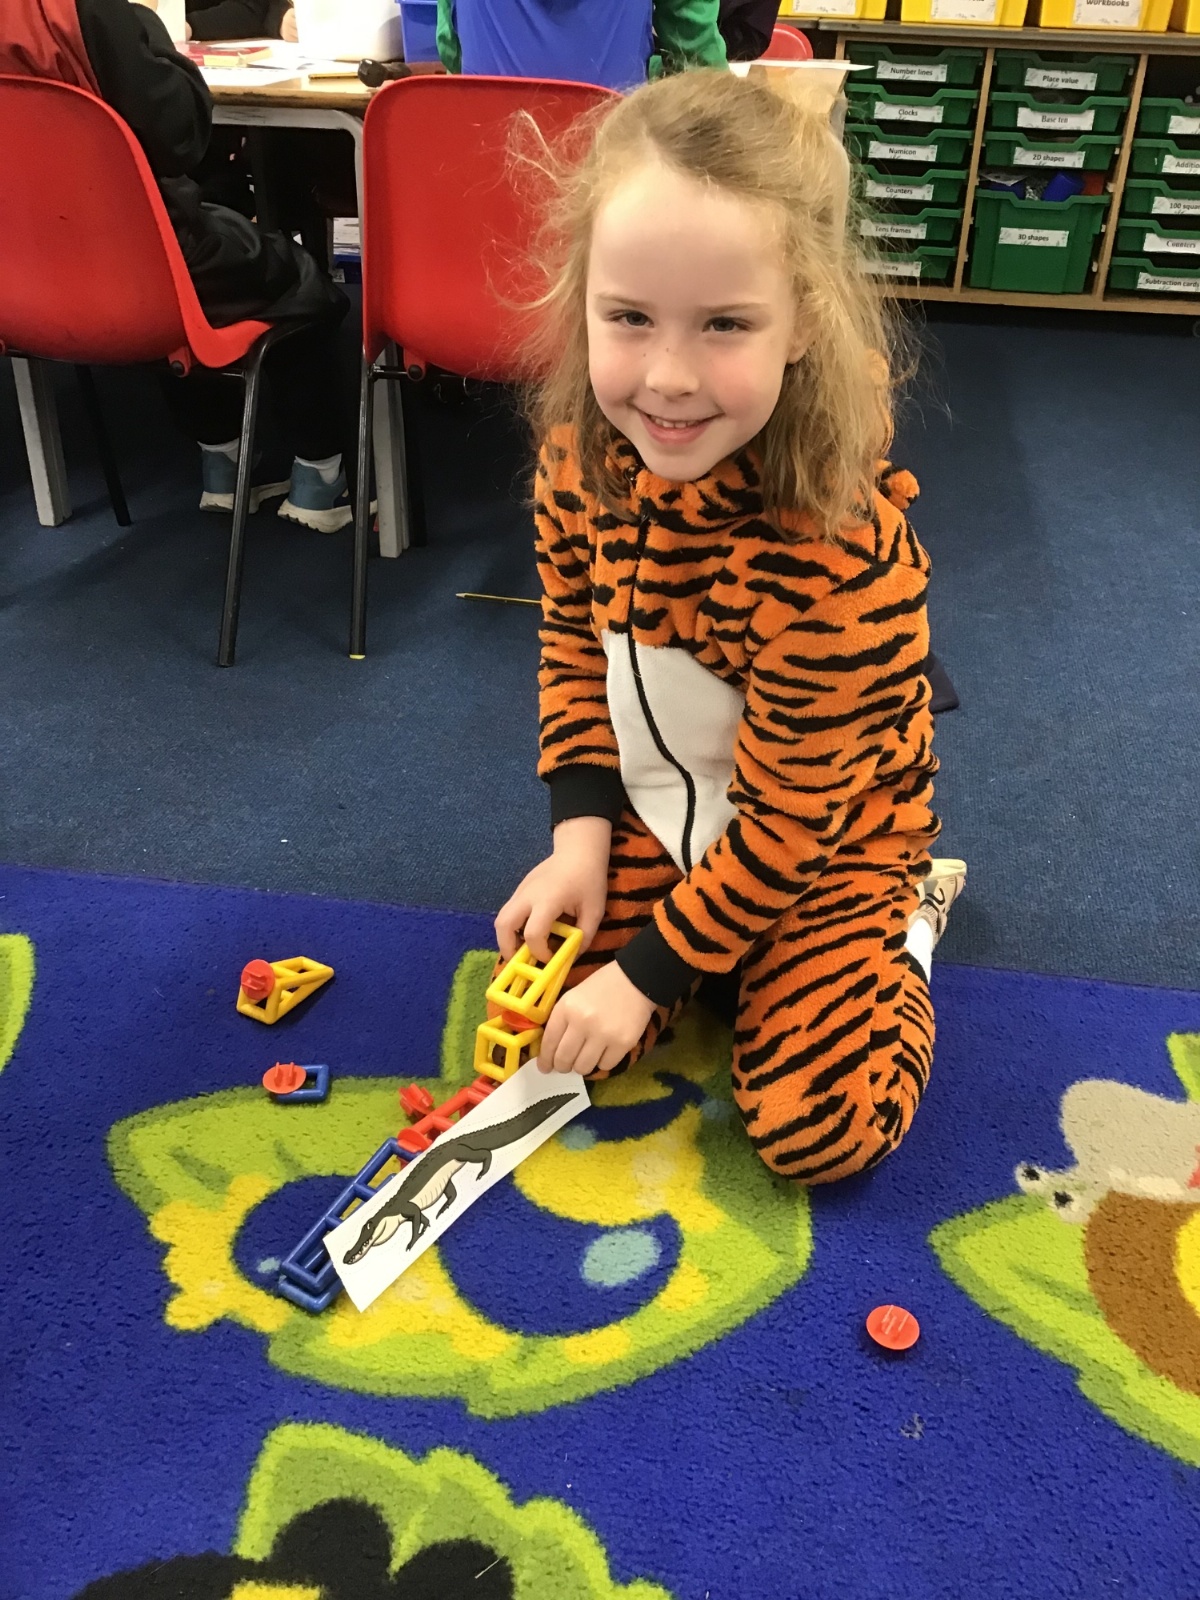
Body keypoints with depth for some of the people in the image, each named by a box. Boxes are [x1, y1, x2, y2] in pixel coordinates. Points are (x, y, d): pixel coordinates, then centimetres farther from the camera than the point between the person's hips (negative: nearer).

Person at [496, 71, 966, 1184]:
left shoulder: (839, 550, -34)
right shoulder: (583, 456, -16)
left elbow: (788, 818, -25)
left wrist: (649, 971, -18)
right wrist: (581, 830, -9)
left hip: (823, 841, -4)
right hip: (655, 816, 5)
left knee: (814, 1127, -10)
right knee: (552, 1019, -3)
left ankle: (907, 918, 16)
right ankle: (728, 949, 20)